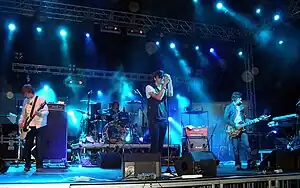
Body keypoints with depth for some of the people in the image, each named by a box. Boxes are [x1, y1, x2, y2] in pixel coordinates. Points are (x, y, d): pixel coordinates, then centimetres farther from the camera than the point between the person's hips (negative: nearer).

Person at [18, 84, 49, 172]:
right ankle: (27, 165, 18)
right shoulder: (25, 101, 12)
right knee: (27, 146, 6)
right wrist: (21, 122, 5)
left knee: (39, 146, -5)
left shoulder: (41, 99, -6)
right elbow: (23, 114, 19)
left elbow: (46, 112, -11)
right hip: (28, 126, 5)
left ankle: (39, 166, 2)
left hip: (39, 126, -5)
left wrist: (40, 113, -30)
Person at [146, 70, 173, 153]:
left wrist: (169, 81, -8)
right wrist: (165, 84, -18)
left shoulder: (164, 88, 15)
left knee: (161, 142, 7)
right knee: (155, 142, -7)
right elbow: (158, 97, -18)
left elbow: (170, 94, -3)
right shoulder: (149, 87, -4)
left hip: (164, 119, 6)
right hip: (154, 120, -6)